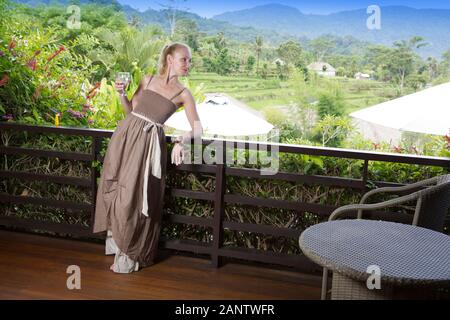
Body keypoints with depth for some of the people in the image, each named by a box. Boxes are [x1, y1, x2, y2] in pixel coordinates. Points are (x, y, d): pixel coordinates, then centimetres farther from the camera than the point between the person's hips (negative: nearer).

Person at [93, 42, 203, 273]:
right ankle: (116, 242, 31)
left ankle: (129, 256, 13)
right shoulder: (147, 80, 11)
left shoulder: (184, 94, 2)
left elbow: (198, 130, -3)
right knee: (113, 188, 9)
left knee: (133, 196, -3)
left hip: (148, 143, -4)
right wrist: (121, 93, 2)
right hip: (125, 134, 4)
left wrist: (180, 141, -21)